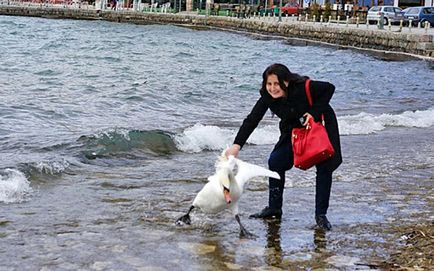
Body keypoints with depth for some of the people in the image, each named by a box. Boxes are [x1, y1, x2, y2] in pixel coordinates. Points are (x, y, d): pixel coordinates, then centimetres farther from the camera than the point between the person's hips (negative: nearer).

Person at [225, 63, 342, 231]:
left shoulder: (304, 87, -33)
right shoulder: (267, 97, -21)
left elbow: (329, 88, -19)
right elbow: (251, 120, -24)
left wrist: (314, 112, -28)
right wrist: (237, 145, -35)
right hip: (294, 128, 4)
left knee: (324, 168, -9)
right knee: (275, 162, -7)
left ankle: (321, 215, 3)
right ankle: (274, 208, 6)